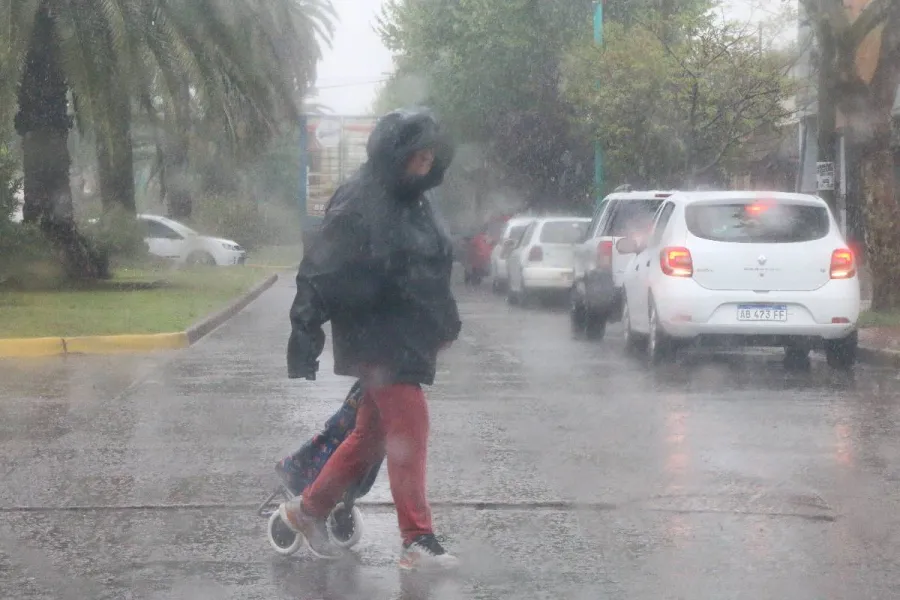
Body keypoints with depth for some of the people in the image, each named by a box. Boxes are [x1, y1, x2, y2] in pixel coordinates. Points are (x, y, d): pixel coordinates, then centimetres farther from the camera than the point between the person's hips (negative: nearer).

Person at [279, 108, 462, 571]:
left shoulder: (414, 202, 13)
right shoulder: (360, 203, -15)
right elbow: (321, 272, -17)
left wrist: (445, 324, 24)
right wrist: (305, 337, -19)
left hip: (408, 340, 9)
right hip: (378, 340, -9)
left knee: (371, 435, 15)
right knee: (410, 430, -11)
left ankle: (307, 510, 29)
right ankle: (418, 541, -7)